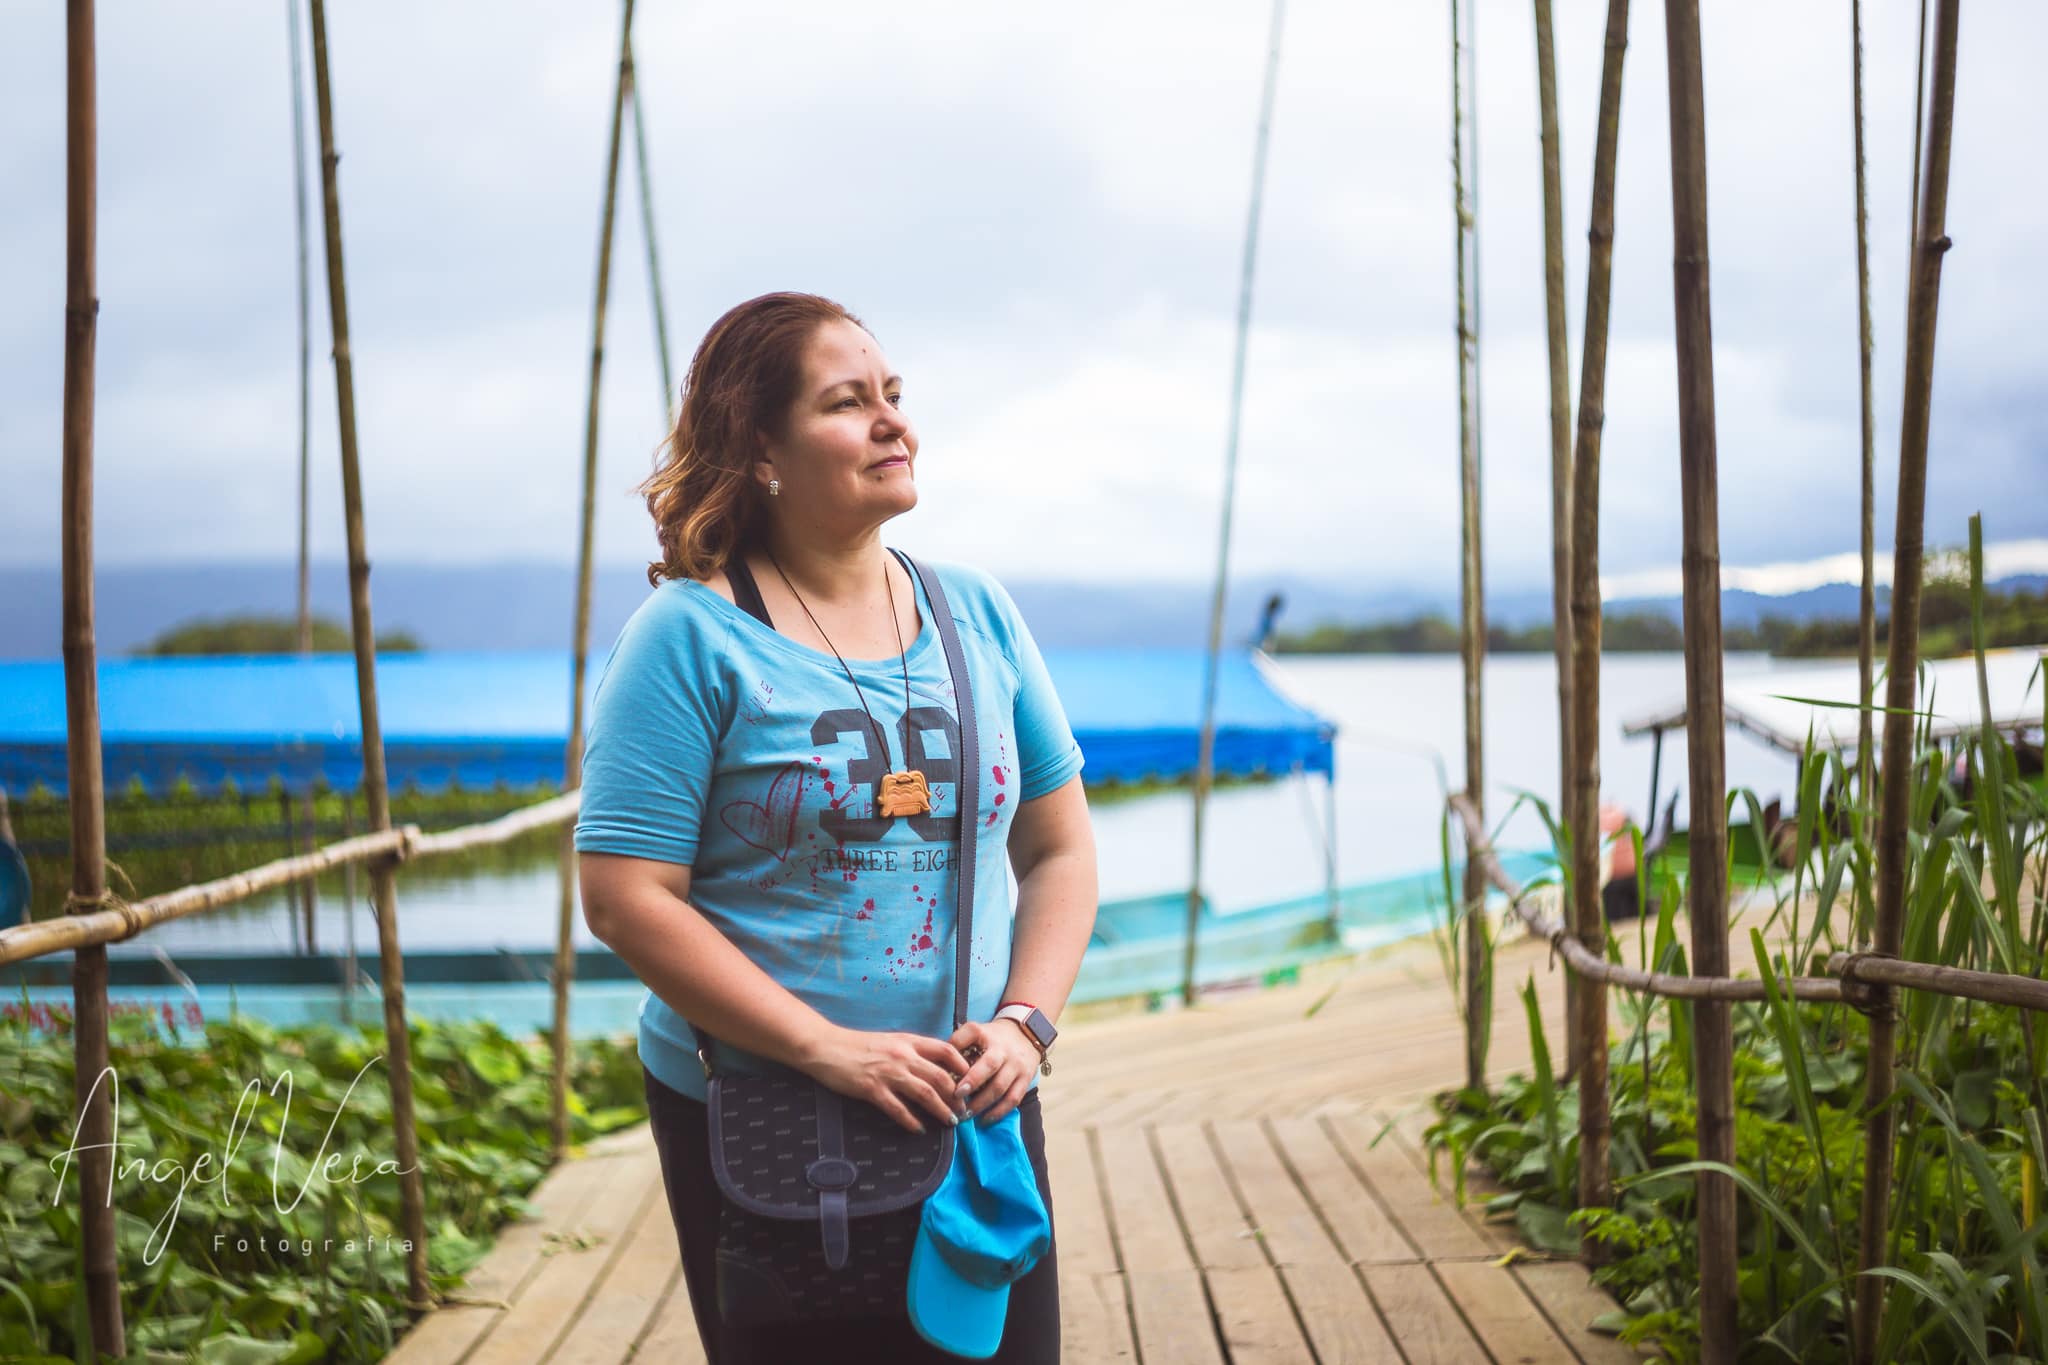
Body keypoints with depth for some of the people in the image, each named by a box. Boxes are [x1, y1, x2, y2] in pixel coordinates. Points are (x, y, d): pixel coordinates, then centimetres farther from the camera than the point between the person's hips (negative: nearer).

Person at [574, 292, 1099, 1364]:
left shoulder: (977, 613, 6)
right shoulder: (692, 636, -9)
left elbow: (1060, 847, 10)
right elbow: (627, 900, -14)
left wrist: (1023, 1021, -7)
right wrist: (830, 1050, -19)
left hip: (978, 1115, 4)